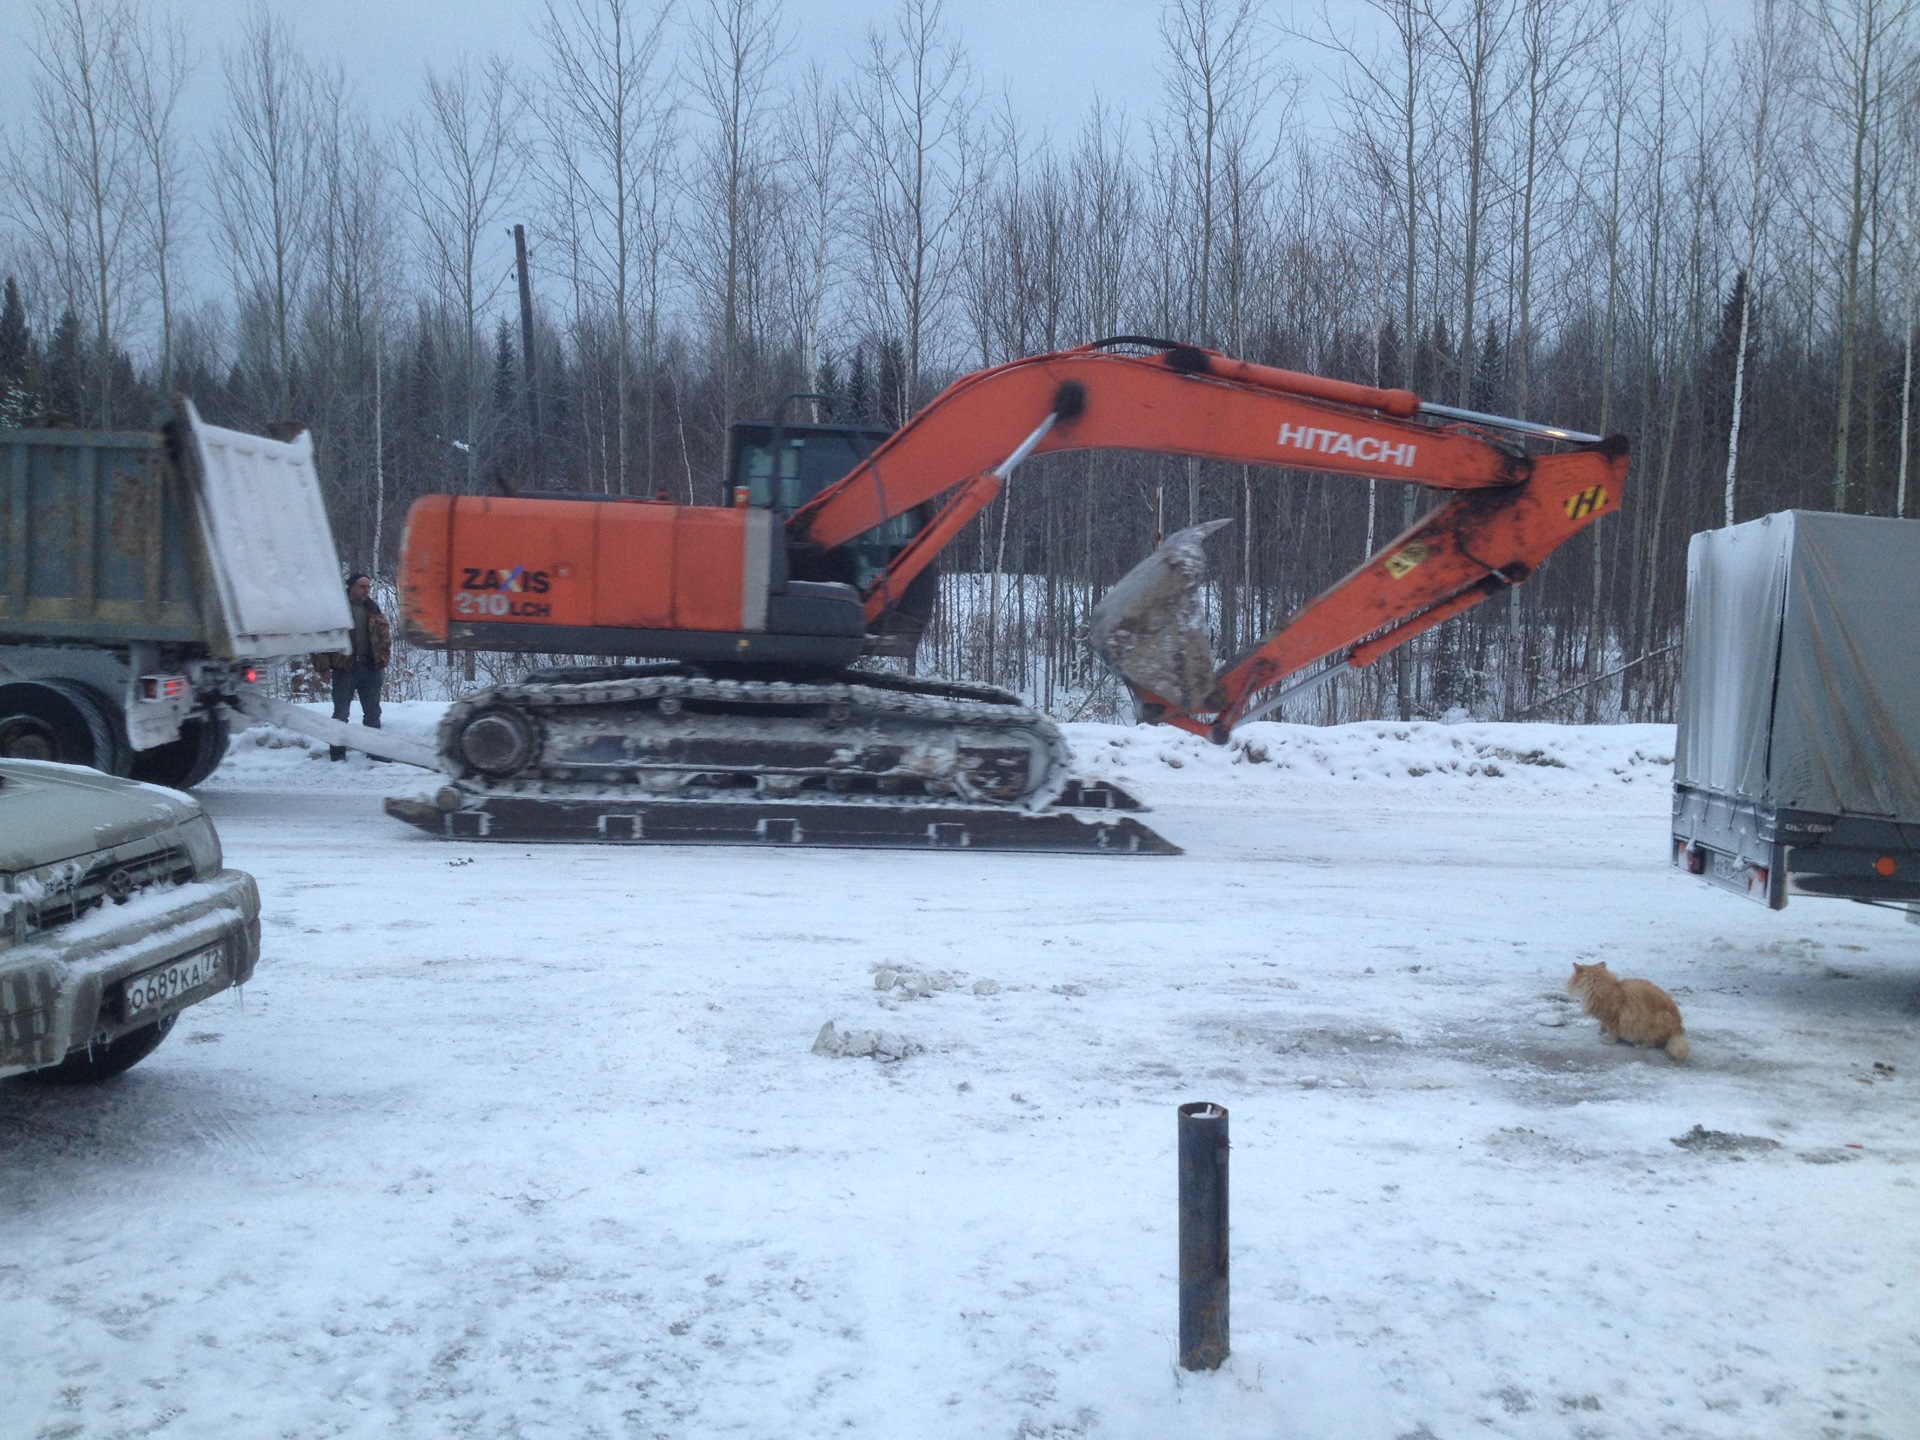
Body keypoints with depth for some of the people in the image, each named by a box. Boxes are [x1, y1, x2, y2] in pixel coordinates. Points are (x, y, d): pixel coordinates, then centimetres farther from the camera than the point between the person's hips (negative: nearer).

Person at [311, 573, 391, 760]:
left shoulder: (373, 611, 11)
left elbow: (385, 636, 16)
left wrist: (383, 658, 2)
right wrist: (322, 665, -15)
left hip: (370, 667, 5)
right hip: (344, 668, -5)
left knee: (373, 713, 10)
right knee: (340, 713, 3)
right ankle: (337, 753, 8)